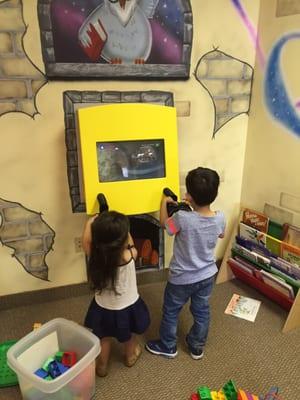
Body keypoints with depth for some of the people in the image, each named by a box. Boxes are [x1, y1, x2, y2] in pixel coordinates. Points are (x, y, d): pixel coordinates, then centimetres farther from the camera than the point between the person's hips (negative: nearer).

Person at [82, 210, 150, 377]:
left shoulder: (94, 255, -27)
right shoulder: (129, 257, -30)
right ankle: (130, 357, 56)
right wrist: (122, 228, -1)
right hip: (127, 307, -1)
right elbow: (131, 245, -8)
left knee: (103, 339, 28)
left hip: (103, 307, 1)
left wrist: (92, 222, 0)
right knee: (128, 337, 29)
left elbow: (86, 241, -8)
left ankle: (101, 366, 48)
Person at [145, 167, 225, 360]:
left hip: (182, 278, -4)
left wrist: (164, 202, 6)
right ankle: (197, 347, 45)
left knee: (171, 312, 20)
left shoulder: (182, 218, -32)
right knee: (201, 311, 24)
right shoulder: (220, 218, -18)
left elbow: (164, 223, -9)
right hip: (207, 275, 5)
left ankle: (167, 347, 41)